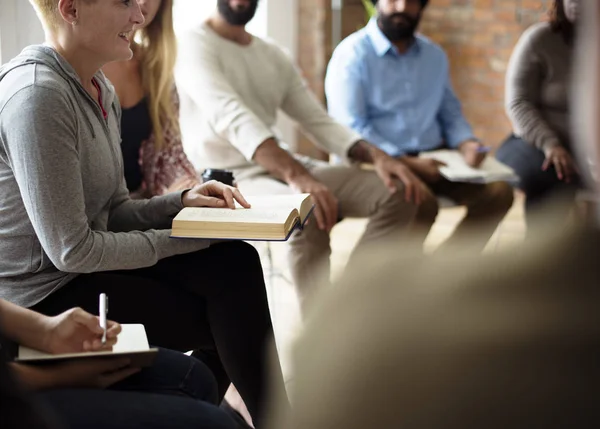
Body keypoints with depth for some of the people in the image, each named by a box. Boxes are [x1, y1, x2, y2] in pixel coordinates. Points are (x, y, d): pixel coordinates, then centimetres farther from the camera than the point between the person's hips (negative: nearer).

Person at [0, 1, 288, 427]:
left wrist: (182, 202, -6)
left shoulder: (101, 91, 6)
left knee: (236, 264, -5)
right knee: (232, 313, -8)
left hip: (86, 265, 8)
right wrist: (178, 240, -14)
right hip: (42, 296, -8)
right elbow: (71, 250, -23)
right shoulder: (36, 95, -23)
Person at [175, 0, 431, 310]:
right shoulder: (193, 44, -8)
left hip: (280, 167, 8)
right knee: (311, 213, -37)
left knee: (398, 192, -6)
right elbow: (231, 116, -25)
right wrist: (296, 175, -40)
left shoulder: (273, 55, 16)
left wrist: (376, 155, -7)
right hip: (227, 178, -8)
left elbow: (319, 122, 12)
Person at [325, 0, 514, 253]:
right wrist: (407, 163, -21)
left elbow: (450, 114, 20)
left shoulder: (435, 55, 16)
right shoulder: (353, 53, -5)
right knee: (422, 202, -35)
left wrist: (467, 145, -3)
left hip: (433, 158, 7)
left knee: (498, 191, -14)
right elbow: (350, 127, -13)